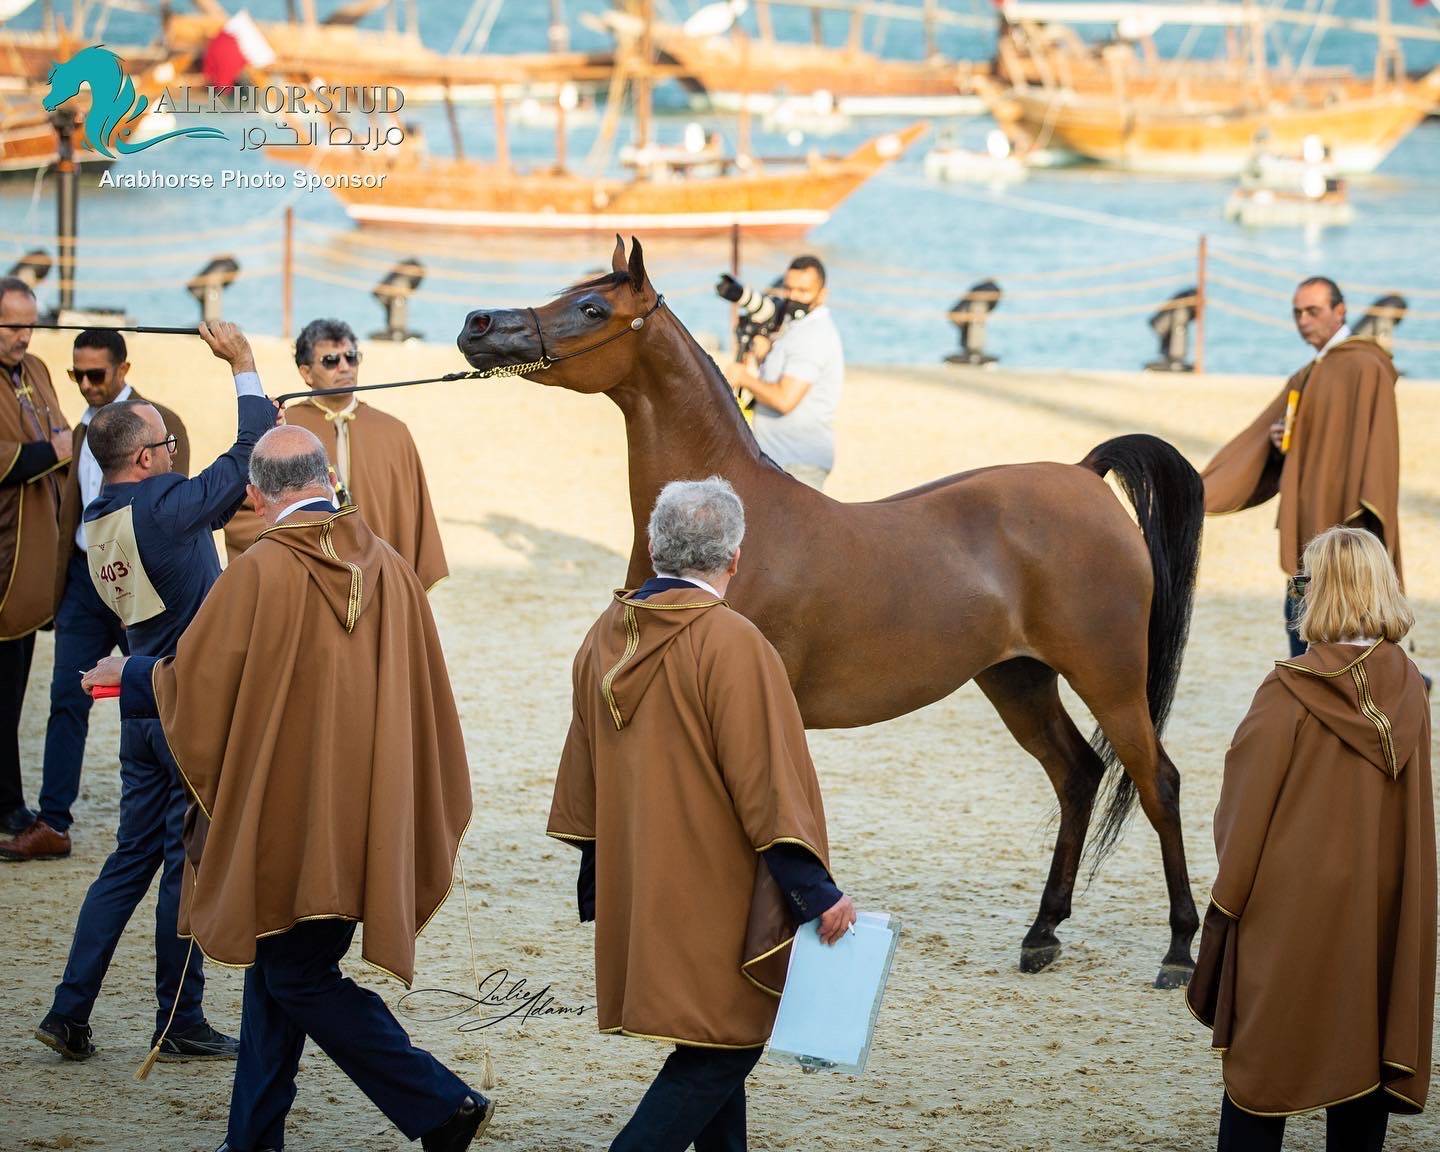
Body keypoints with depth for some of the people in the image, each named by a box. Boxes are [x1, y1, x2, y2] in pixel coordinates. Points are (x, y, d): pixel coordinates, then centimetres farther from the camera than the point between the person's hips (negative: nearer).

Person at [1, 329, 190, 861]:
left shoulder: (161, 424, -8)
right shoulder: (83, 431, 14)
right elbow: (71, 511, 17)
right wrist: (58, 588, 10)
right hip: (85, 575, 6)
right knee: (67, 697, 0)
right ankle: (52, 825, -1)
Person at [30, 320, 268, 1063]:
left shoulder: (98, 520, 7)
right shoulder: (162, 507, -18)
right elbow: (251, 457, -12)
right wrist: (242, 366, -3)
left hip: (145, 701, 8)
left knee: (133, 856, 13)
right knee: (189, 865, 1)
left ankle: (70, 1013, 11)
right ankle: (180, 1024, 8)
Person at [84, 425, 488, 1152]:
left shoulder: (259, 574, -16)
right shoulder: (391, 570, 0)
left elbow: (192, 686, -7)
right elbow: (427, 701, 7)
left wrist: (128, 676, 14)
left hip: (287, 813, -6)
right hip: (363, 816, 6)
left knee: (296, 976, 2)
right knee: (279, 967, 17)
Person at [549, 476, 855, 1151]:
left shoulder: (605, 639, 4)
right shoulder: (731, 644, -18)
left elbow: (583, 779, 13)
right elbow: (769, 781, -20)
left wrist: (600, 886, 22)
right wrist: (817, 894, -16)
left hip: (636, 888, 8)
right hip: (715, 891, -8)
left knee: (715, 1045, 18)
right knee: (723, 1050, -1)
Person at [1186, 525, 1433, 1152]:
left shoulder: (1291, 692, -18)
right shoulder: (1407, 688, -2)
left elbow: (1244, 802, -12)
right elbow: (1412, 806, 6)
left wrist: (1231, 886, 1)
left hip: (1291, 910, -5)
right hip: (1381, 909, 5)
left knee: (1265, 1056, 5)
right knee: (1364, 1048, 14)